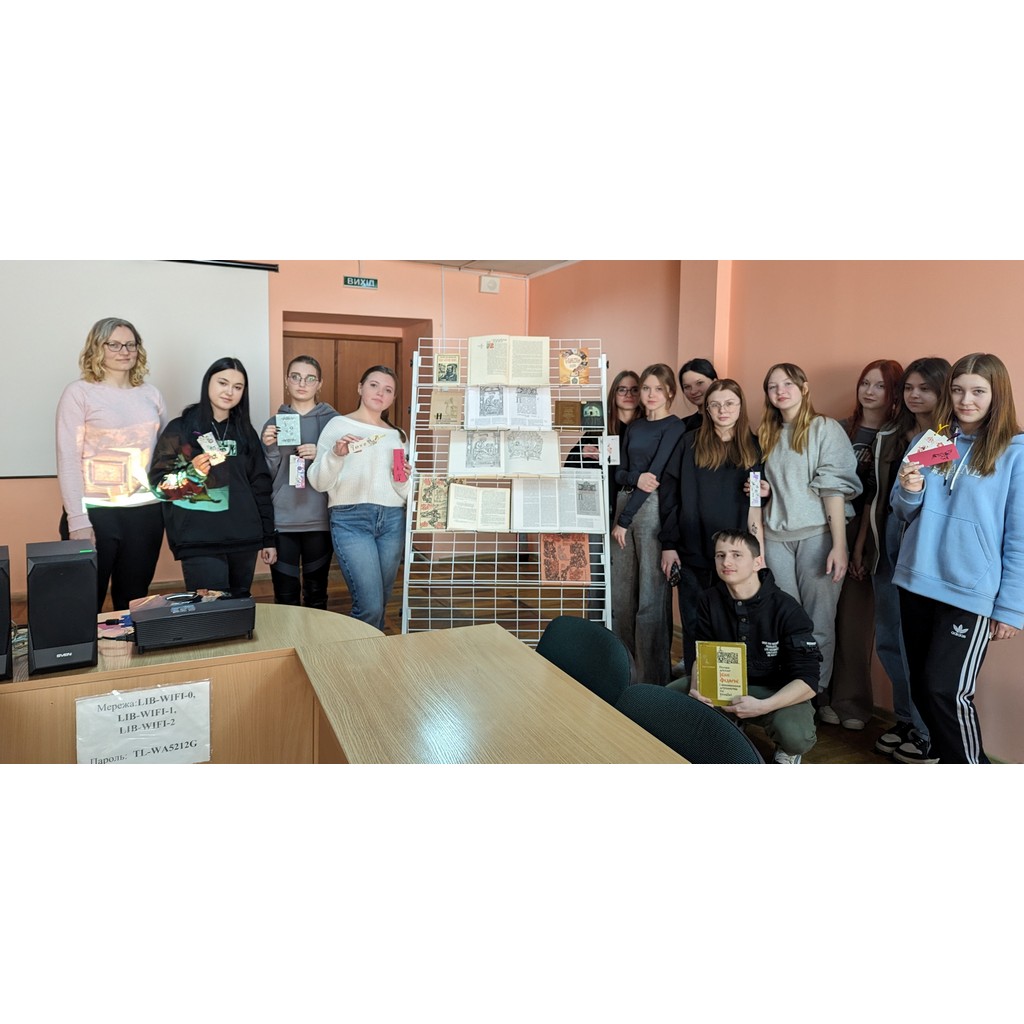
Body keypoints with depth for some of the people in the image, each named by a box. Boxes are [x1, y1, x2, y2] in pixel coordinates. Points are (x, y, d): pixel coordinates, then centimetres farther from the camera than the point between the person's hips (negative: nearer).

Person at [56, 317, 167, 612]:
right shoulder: (79, 393, -2)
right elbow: (68, 460, -6)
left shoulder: (151, 395, 11)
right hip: (94, 512, -4)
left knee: (134, 601, 13)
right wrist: (78, 520, -13)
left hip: (146, 512, 4)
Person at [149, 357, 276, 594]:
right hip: (200, 543, -4)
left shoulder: (245, 432, 12)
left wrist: (268, 538, 11)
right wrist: (192, 472, -20)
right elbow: (159, 484, -1)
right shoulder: (181, 428, 1)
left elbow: (261, 486, 13)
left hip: (244, 540, 4)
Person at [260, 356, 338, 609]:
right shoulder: (274, 422, 7)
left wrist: (321, 456, -15)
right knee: (284, 595, 5)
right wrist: (270, 448, -11)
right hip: (282, 521, 1)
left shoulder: (333, 420, 3)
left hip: (319, 520, -1)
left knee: (317, 592, 10)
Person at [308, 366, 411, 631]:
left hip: (392, 519, 5)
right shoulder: (339, 425, 4)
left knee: (380, 604, 8)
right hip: (350, 518, -5)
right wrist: (336, 454, -20)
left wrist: (403, 481, -1)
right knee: (370, 606, -12)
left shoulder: (397, 435, 18)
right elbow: (318, 482, -3)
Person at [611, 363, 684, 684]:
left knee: (650, 594, -3)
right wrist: (635, 479, -14)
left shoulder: (674, 427, -5)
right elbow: (620, 472, 11)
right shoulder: (634, 427, 16)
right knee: (620, 590, 10)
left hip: (654, 507, -7)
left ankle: (652, 676, 8)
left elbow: (656, 472, -12)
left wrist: (624, 519, -12)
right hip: (625, 503, 7)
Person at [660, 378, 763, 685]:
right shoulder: (691, 442, 2)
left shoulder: (754, 446, 7)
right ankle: (692, 680, 19)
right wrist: (668, 544, -5)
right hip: (693, 550, -1)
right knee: (694, 620, 6)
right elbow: (669, 494, -1)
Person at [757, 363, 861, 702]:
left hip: (816, 534, -5)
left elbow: (834, 487, -10)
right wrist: (763, 490, 2)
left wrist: (839, 545, -17)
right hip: (776, 536, 5)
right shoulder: (767, 433, 15)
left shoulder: (826, 428, -2)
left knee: (818, 622, -1)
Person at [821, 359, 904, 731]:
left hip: (867, 533, -2)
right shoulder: (841, 429, 10)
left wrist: (861, 544, -10)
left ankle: (852, 701, 14)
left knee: (855, 616, 1)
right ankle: (826, 694, 15)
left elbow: (879, 497, -5)